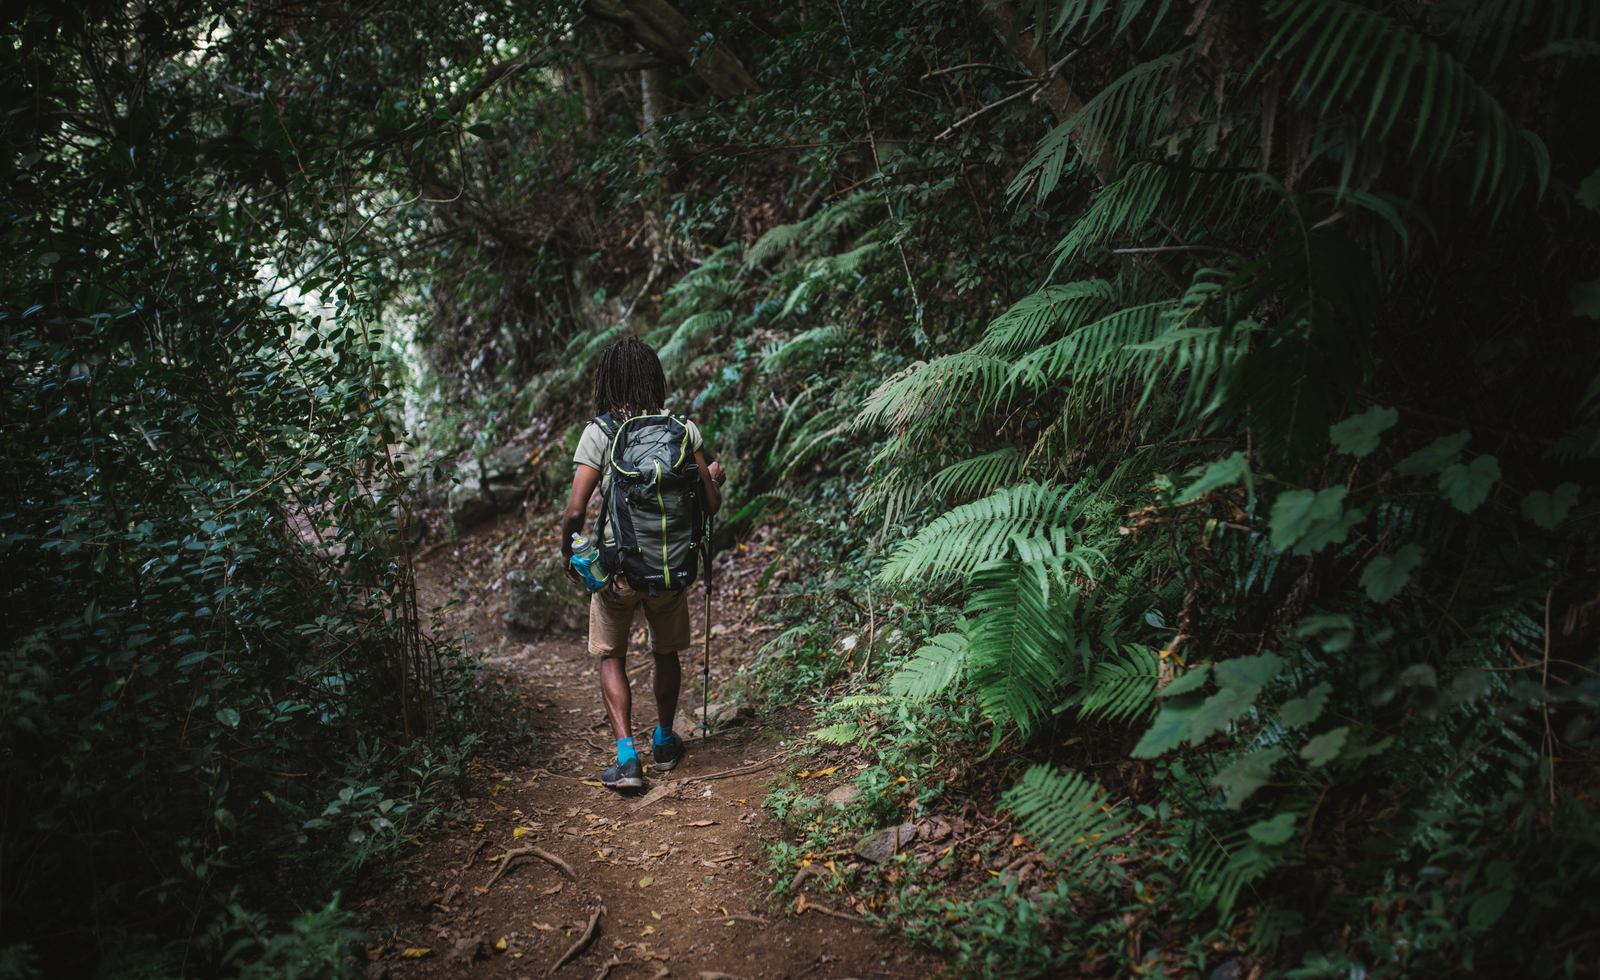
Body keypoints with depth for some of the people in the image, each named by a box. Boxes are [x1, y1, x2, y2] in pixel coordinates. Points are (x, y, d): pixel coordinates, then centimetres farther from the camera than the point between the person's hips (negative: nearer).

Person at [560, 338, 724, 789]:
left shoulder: (598, 434, -10)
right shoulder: (684, 429, -4)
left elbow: (574, 511, -15)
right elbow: (711, 504, -3)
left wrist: (568, 553, 4)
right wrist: (714, 478, 19)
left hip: (617, 566, -2)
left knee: (611, 657, 17)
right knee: (666, 652, 25)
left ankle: (626, 756, 6)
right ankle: (664, 741, 41)